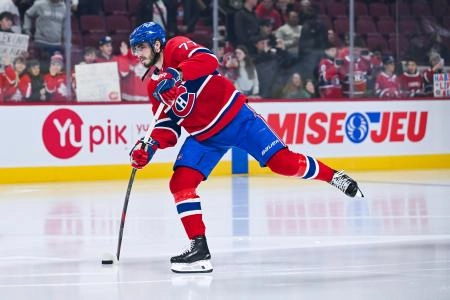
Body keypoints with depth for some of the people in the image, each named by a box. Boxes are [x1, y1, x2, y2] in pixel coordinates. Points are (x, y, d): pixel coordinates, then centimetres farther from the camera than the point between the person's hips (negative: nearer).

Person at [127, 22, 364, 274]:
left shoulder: (177, 48, -10)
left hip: (234, 116, -7)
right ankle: (199, 248, -6)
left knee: (283, 162, -11)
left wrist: (176, 75, -40)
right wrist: (151, 146, -8)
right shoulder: (154, 86, 10)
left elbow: (208, 60, -29)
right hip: (204, 136, 7)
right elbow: (168, 124, 9)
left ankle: (334, 177, 12)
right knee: (181, 182, -10)